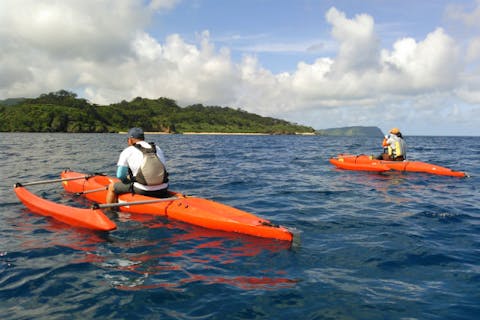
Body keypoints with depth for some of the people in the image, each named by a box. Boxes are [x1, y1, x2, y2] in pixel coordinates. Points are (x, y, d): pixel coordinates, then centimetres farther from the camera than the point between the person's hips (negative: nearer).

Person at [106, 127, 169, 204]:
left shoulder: (127, 151, 0)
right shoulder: (158, 149, 14)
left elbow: (120, 176, -1)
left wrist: (128, 179, 22)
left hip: (142, 191, -4)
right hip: (162, 191, 5)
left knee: (112, 186, 19)